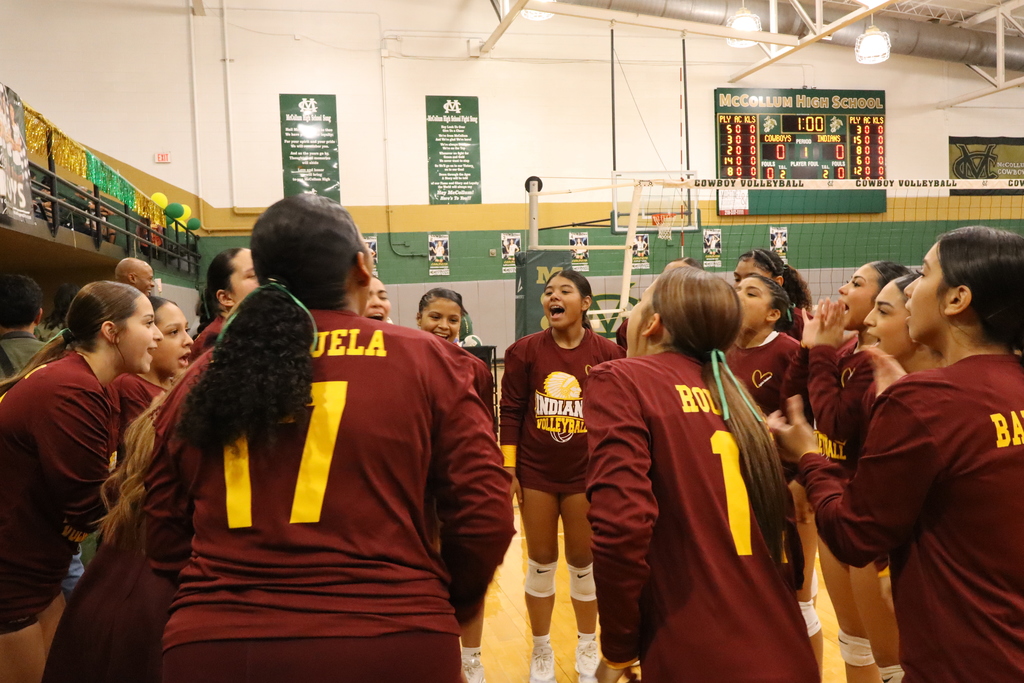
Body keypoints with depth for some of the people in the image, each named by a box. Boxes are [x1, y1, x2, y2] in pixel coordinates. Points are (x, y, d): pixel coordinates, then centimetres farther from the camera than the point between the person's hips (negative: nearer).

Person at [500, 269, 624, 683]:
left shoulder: (607, 354, -8)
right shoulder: (524, 351, -7)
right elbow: (511, 412, -4)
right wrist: (509, 469, -5)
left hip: (587, 473, 0)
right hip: (535, 473, 0)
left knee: (583, 562, 14)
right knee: (541, 561, 13)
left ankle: (587, 646, 37)